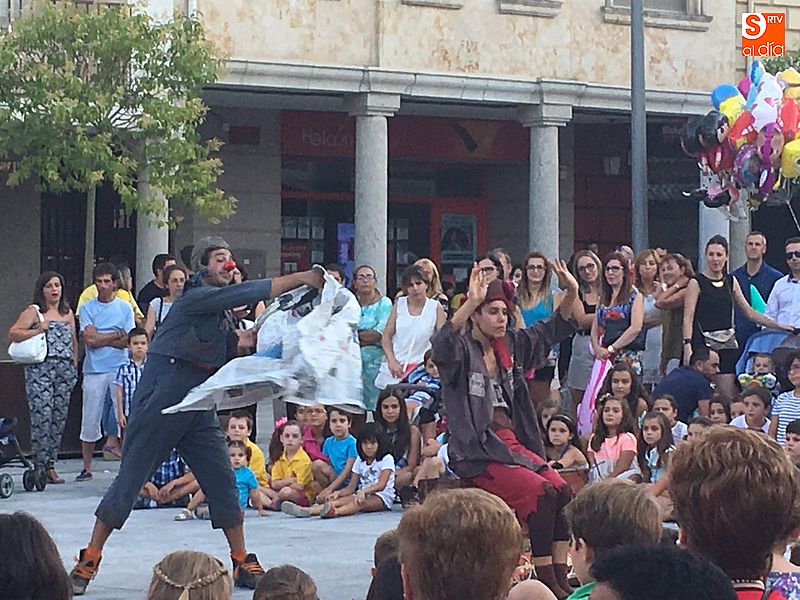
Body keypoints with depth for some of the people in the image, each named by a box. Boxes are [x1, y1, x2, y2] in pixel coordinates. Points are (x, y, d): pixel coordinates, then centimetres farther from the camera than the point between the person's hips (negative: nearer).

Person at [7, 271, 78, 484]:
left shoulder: (68, 313, 17)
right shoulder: (33, 312, 2)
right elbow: (13, 333, -6)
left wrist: (74, 365, 15)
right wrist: (38, 330, -14)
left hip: (64, 369, 5)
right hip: (40, 369, -5)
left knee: (59, 417, 3)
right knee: (42, 416, -10)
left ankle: (50, 465, 8)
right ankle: (40, 466, -6)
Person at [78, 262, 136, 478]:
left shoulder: (125, 307, 6)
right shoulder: (87, 308, 5)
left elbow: (128, 341, -3)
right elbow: (89, 339, -7)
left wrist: (100, 338, -6)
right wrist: (117, 334, -3)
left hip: (120, 367, 0)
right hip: (94, 370, 0)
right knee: (90, 419, 2)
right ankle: (87, 467, 11)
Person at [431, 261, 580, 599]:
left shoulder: (510, 346, 13)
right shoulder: (461, 350, -8)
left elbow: (551, 331, 21)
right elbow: (442, 346, -32)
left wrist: (571, 294, 3)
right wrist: (471, 302, -46)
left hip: (513, 444, 7)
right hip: (477, 453, -7)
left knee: (563, 490, -12)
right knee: (542, 492, -23)